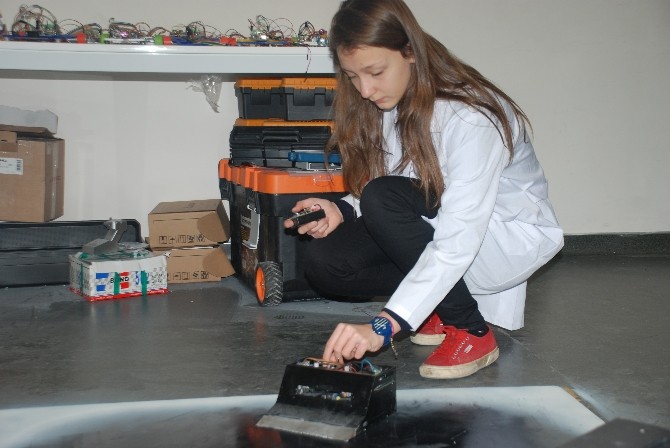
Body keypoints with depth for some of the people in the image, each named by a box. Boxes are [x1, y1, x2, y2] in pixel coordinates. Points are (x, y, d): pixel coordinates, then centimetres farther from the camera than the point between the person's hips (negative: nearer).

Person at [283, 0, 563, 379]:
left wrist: (383, 327, -42)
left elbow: (456, 243, -36)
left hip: (514, 237, -7)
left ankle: (473, 332, -17)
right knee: (324, 262, -15)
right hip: (441, 218, 7)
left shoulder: (471, 119, -29)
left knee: (383, 200, -31)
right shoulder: (391, 104, -5)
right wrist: (342, 211, -20)